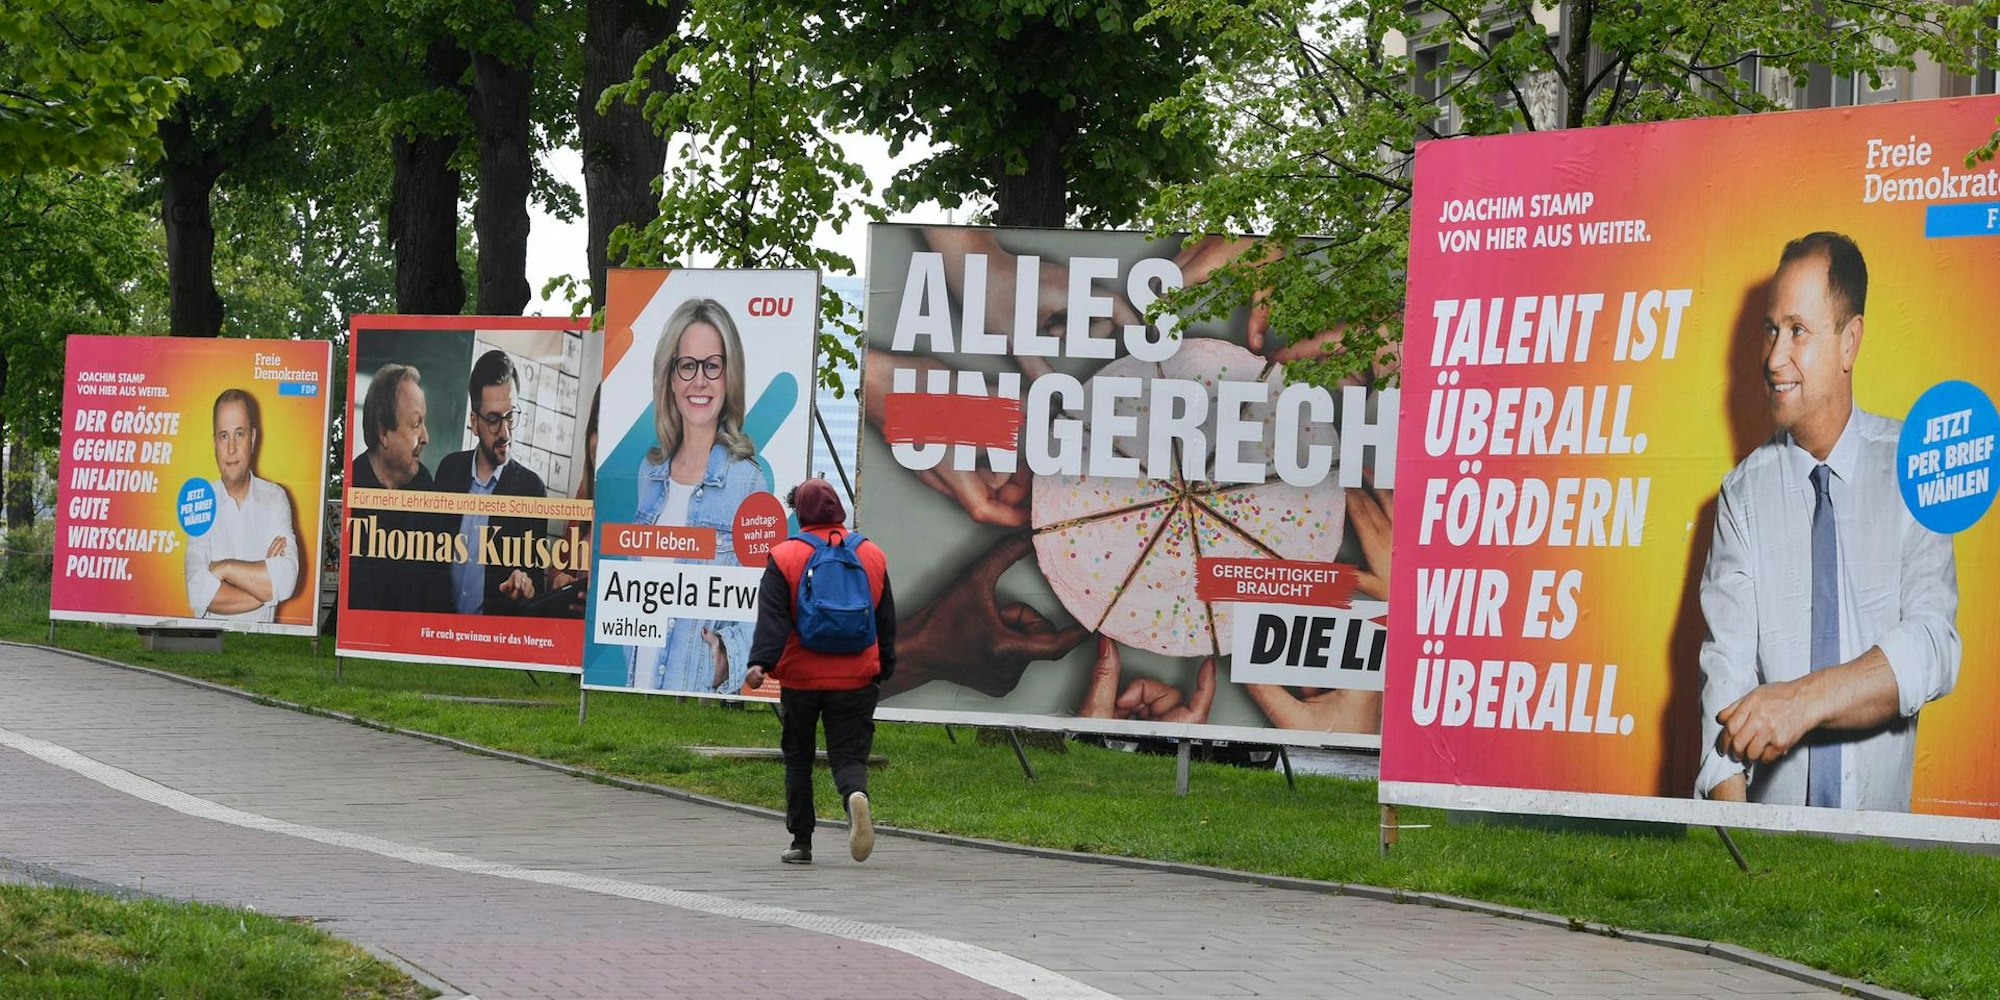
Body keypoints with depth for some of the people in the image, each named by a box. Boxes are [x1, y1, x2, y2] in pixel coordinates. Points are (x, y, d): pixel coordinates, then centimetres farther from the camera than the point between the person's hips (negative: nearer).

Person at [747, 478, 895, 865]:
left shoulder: (784, 557, -3)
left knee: (798, 759, 12)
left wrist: (761, 661, -19)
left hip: (800, 678, -1)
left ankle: (801, 843, 14)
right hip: (855, 680, 2)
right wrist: (884, 669, 21)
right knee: (849, 755, 4)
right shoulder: (872, 555, 7)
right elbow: (886, 620, 12)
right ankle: (856, 794, -30)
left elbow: (772, 617, -13)